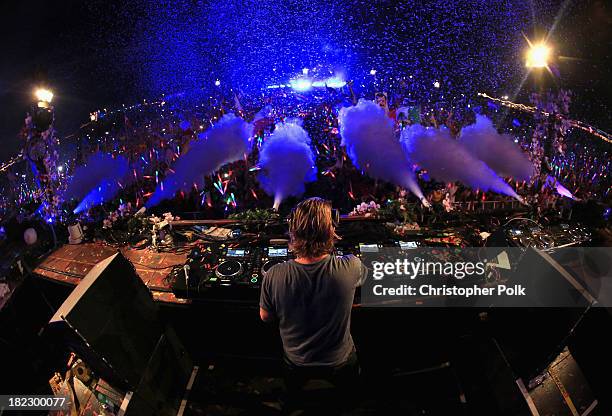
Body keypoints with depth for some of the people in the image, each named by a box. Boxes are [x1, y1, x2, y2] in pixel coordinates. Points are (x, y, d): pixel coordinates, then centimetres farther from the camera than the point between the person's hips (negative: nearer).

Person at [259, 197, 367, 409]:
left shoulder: (274, 276, -32)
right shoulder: (350, 268, -33)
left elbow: (265, 317, -11)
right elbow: (365, 274, -6)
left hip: (297, 364, 1)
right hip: (340, 362, 0)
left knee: (292, 397, 35)